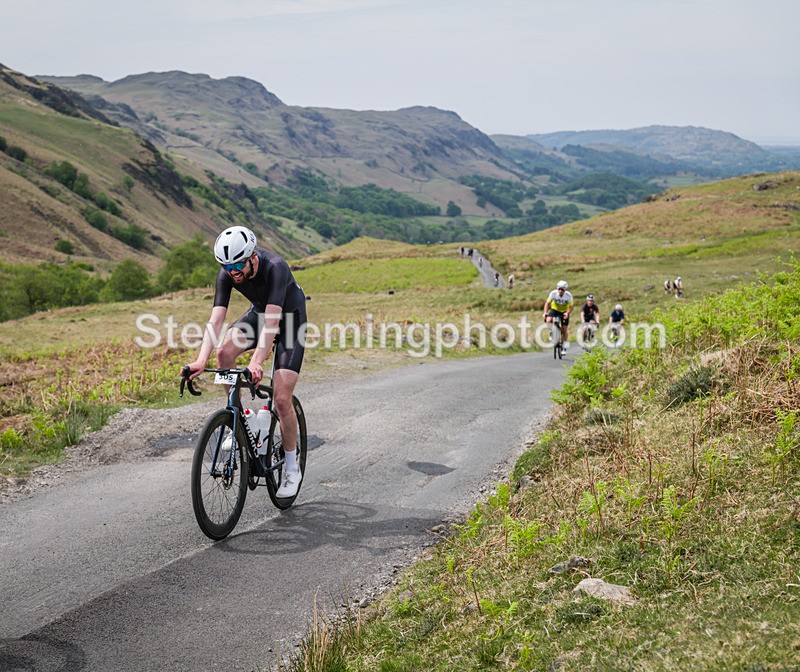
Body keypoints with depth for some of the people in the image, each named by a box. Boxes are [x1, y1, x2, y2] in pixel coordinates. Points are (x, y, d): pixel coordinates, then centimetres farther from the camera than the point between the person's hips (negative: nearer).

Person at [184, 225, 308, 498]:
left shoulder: (275, 268, -36)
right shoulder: (227, 274, -21)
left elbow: (272, 320, -44)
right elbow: (216, 319, -27)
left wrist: (257, 362, -55)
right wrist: (201, 360, -42)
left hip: (290, 319, -5)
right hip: (258, 313, 5)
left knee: (281, 399, -13)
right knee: (224, 352, -25)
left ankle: (292, 468, 5)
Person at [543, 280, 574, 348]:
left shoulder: (568, 295, -25)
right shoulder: (553, 293, -25)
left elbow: (571, 307, -21)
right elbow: (547, 303, -18)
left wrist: (567, 313, -41)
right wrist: (545, 312, -33)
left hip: (564, 312, -1)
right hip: (555, 309, 1)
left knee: (564, 329, -4)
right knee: (548, 320, -28)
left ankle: (565, 343, 14)